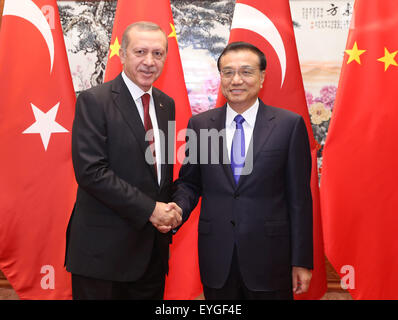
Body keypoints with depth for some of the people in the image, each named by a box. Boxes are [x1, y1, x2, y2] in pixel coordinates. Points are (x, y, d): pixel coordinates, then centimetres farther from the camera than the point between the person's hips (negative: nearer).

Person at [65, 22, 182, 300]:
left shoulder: (166, 104, 9)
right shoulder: (94, 101, -11)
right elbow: (91, 171, -19)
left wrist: (168, 211, -2)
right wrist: (149, 209, -17)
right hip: (105, 247, -5)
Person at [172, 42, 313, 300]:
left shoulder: (290, 124, -6)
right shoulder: (200, 124, 1)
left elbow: (299, 197, -4)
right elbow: (189, 182, 8)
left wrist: (301, 261, -3)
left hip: (269, 256, -2)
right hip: (216, 258, 2)